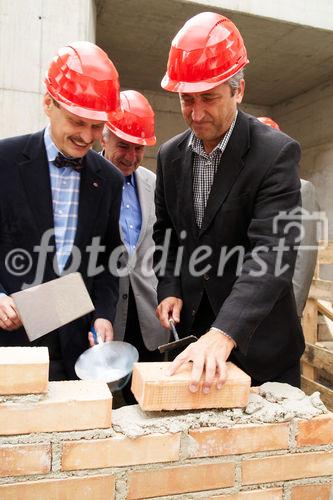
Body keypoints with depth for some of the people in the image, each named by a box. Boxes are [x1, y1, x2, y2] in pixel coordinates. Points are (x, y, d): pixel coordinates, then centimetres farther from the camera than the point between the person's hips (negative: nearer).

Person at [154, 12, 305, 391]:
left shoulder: (276, 153, -17)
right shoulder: (170, 155, 1)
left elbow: (272, 253, -26)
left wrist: (224, 333, -37)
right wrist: (169, 289, -4)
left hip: (257, 337, -4)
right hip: (192, 325, 4)